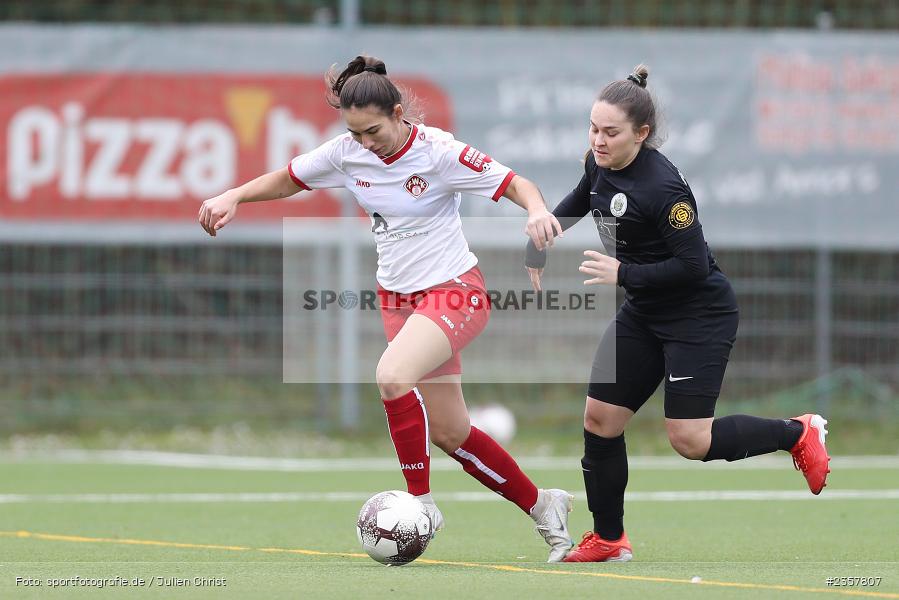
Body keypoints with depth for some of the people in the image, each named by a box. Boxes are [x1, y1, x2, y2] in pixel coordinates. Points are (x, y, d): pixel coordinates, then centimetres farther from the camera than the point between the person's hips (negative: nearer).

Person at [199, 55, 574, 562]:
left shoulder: (437, 152, -18)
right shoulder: (348, 152, -3)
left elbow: (517, 184, -17)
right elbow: (287, 180, 12)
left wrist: (538, 211, -38)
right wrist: (233, 196, -3)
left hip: (455, 292, -6)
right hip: (398, 298, 6)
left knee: (392, 375, -32)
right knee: (450, 432, 7)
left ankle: (422, 502, -17)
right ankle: (542, 506, 26)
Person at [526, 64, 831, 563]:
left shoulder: (662, 187, -28)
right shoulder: (600, 164, -3)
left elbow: (693, 266, -26)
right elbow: (577, 203, 21)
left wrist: (624, 274, -25)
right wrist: (539, 248, 19)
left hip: (699, 315, -8)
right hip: (643, 314, 8)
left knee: (690, 441, -10)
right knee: (599, 418, 1)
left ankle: (798, 433, 14)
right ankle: (608, 540, 14)